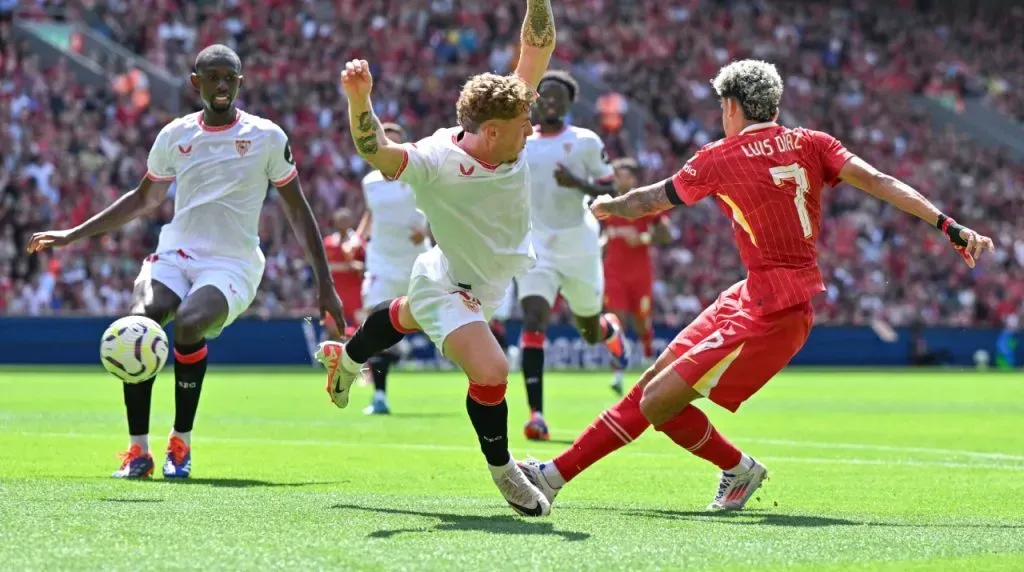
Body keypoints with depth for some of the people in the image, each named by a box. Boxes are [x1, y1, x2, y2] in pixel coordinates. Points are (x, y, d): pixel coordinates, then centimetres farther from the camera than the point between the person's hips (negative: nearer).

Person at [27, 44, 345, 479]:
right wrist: (73, 235, 19)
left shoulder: (266, 137, -1)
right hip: (175, 254, 3)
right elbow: (144, 200, 22)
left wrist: (325, 286, 1)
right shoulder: (175, 136, 8)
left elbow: (298, 212, 5)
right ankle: (138, 450, -19)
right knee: (139, 319, -29)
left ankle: (181, 443, -15)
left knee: (188, 322, -35)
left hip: (231, 264, -3)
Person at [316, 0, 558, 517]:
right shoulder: (435, 162, -38)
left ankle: (344, 359, 66)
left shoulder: (512, 142, -23)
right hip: (449, 288, -7)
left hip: (489, 283, 7)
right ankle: (502, 470, 3)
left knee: (406, 317, 34)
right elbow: (375, 150, -56)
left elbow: (537, 47, -21)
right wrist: (359, 100, -73)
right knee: (491, 372, -25)